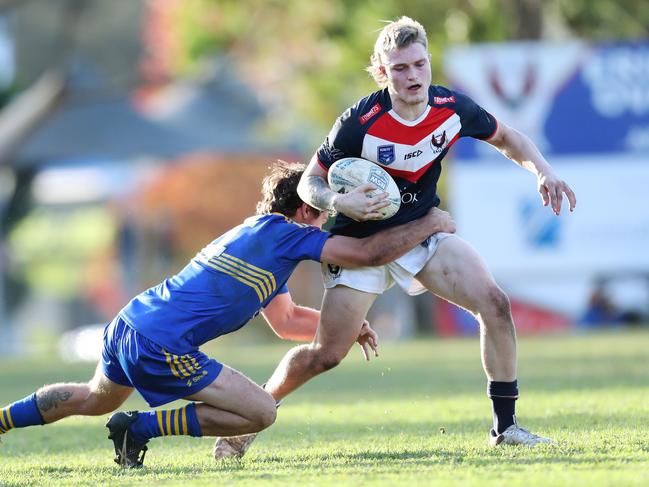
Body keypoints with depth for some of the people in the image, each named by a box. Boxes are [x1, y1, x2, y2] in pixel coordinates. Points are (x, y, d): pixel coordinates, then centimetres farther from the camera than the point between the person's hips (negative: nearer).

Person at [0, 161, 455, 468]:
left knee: (95, 399, 36)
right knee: (261, 412, -6)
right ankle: (140, 429, -4)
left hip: (131, 322, 10)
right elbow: (369, 253, -14)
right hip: (161, 346, -10)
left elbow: (285, 320, 31)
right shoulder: (287, 235, -9)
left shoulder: (260, 233, 20)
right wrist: (430, 223, -2)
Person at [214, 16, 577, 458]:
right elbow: (310, 182, -13)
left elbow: (505, 138, 10)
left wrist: (542, 169, -7)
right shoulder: (360, 123, -24)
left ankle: (506, 426, -3)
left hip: (424, 231, 4)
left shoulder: (452, 107, -11)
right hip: (364, 241, -4)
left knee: (494, 304, -15)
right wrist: (339, 202, -34)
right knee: (326, 354, -9)